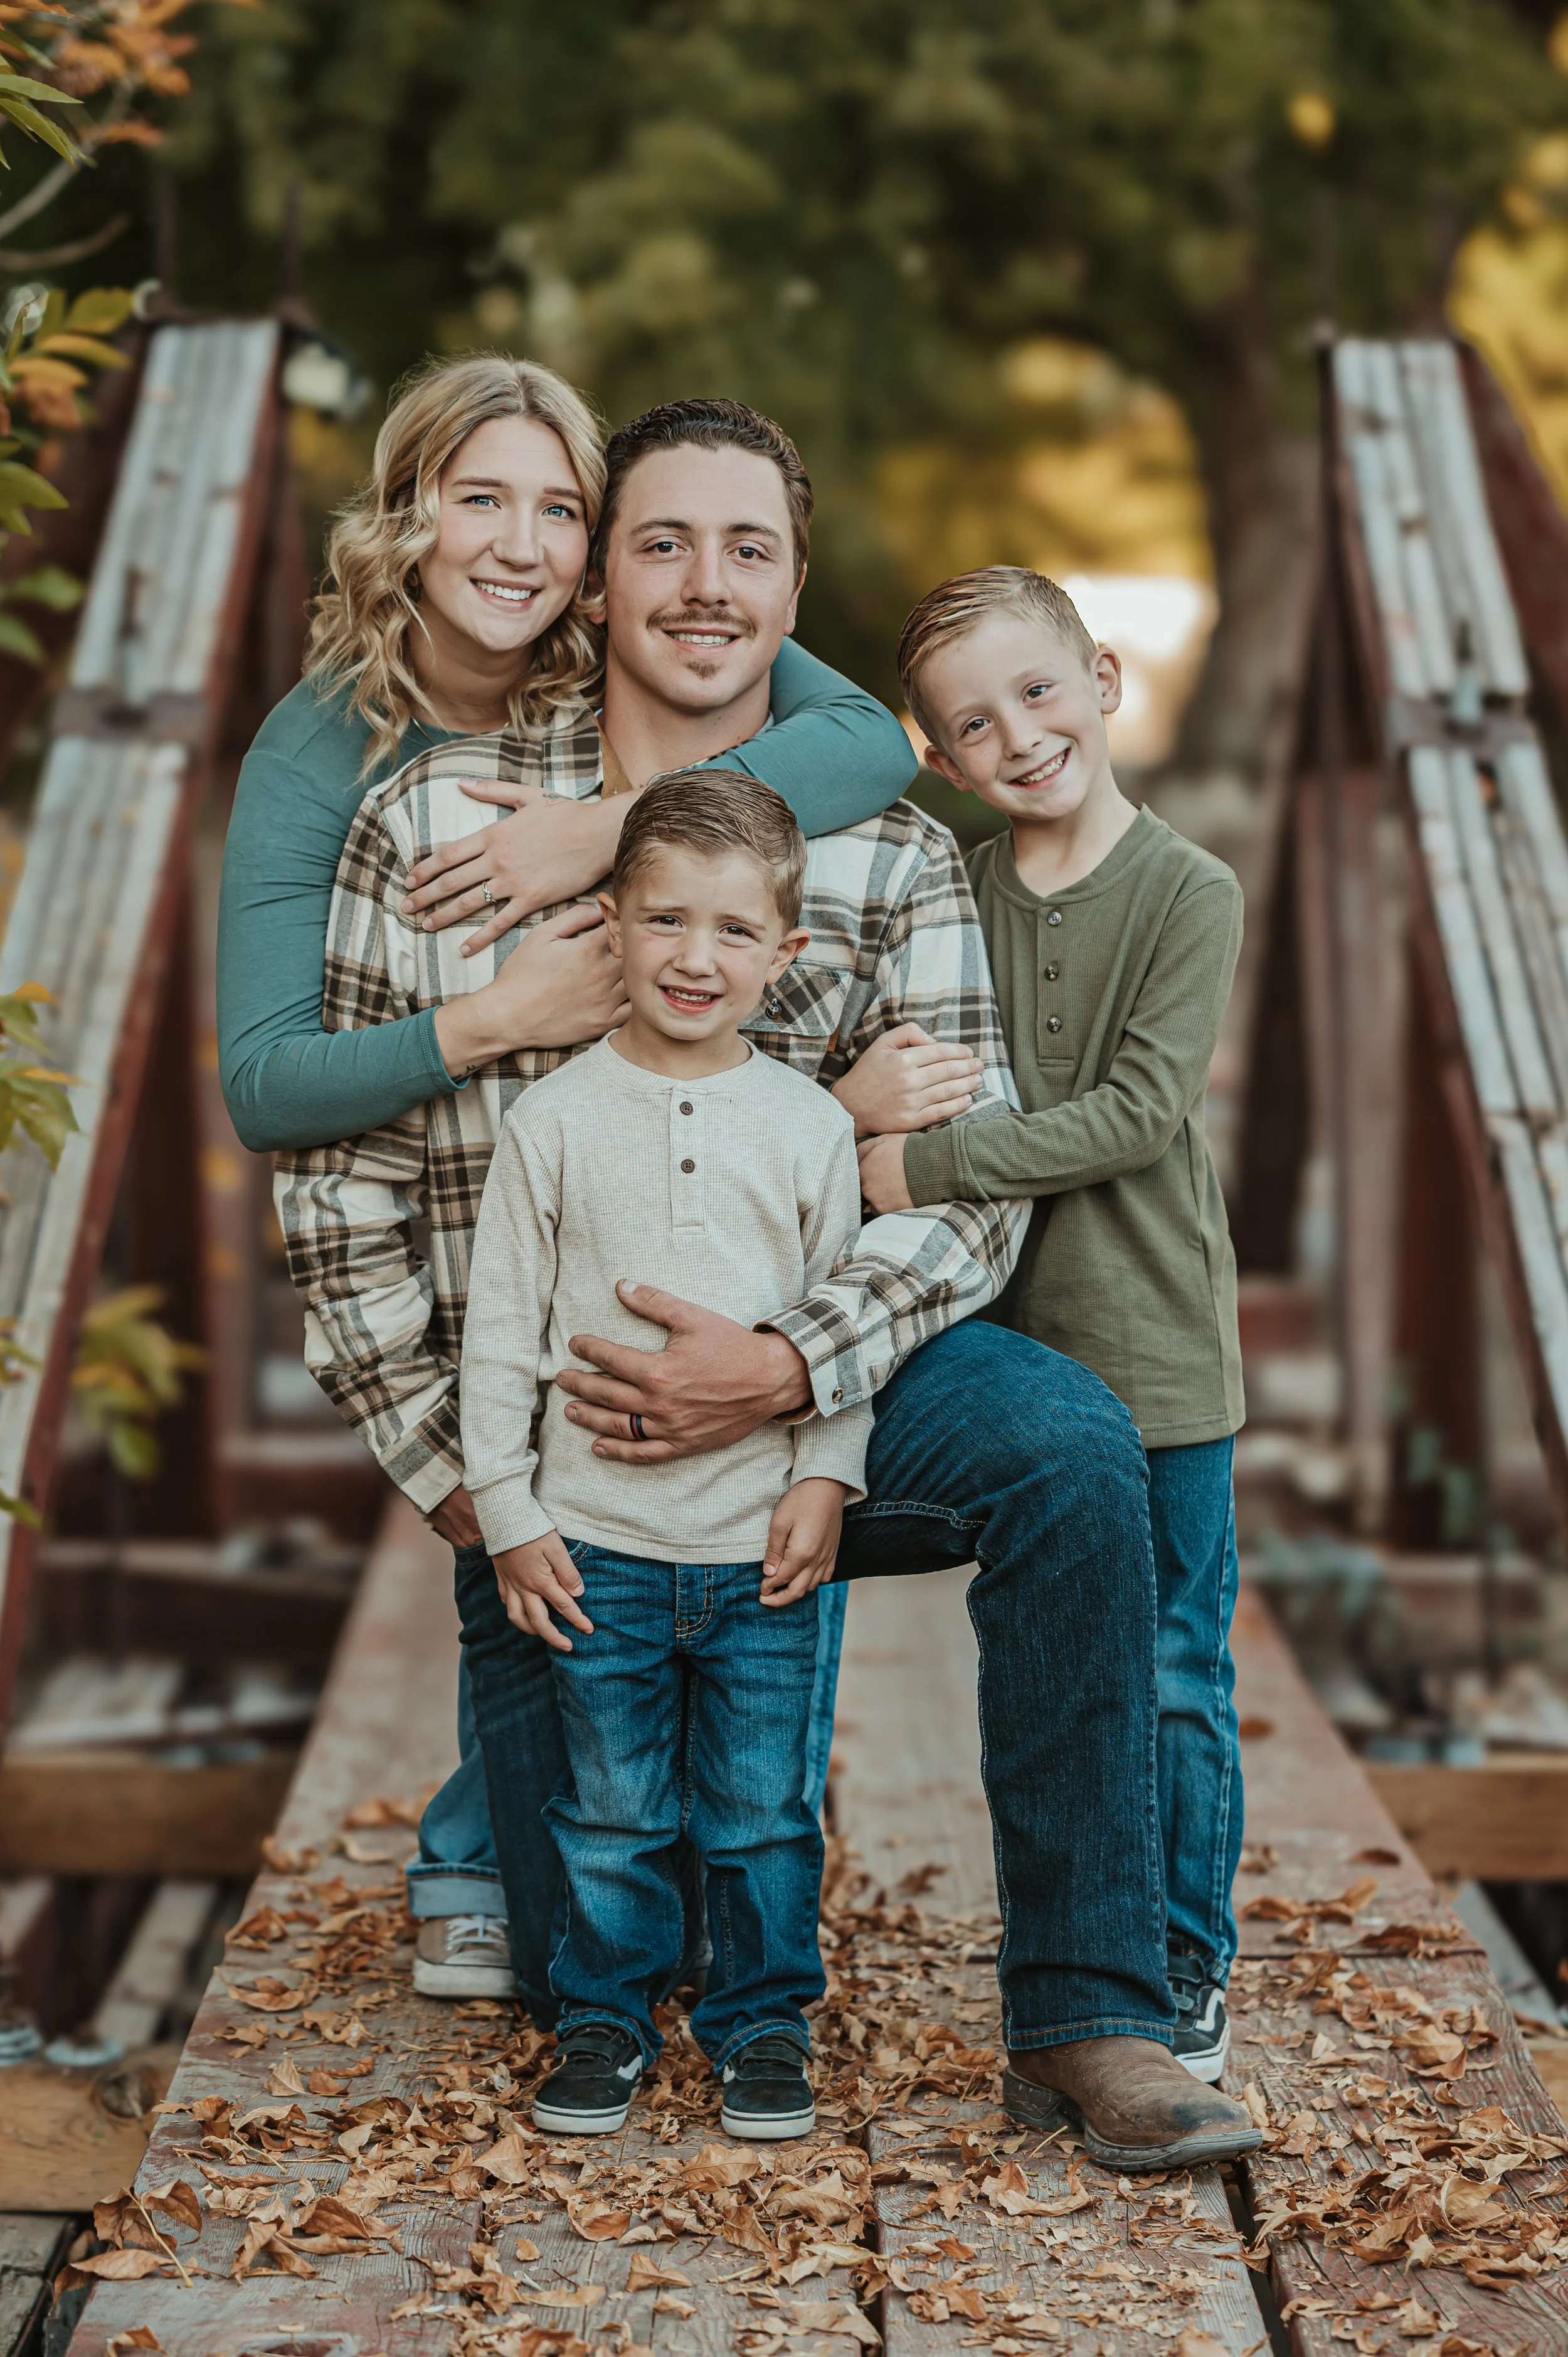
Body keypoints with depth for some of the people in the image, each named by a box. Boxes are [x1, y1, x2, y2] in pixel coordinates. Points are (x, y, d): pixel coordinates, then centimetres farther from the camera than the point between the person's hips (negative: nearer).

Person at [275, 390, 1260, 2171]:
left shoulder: (893, 856, -2)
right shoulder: (429, 821, -3)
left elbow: (971, 1175, -10)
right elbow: (336, 1176, -2)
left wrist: (787, 1372, -27)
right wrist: (459, 1472, -8)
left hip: (803, 1387, 0)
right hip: (542, 1428, 0)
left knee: (1068, 1450, -32)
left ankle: (1089, 2020, -21)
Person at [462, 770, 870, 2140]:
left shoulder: (811, 1126, 1)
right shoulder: (556, 1120, -2)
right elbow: (502, 1328, 1)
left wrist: (826, 1479, -3)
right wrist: (509, 1513, -2)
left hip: (761, 1544, 1)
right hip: (597, 1542, 0)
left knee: (761, 1811, 8)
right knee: (612, 1810, 9)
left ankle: (763, 2022, 25)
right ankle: (606, 2018, 26)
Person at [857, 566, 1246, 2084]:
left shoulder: (1191, 893, -7)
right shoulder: (956, 895, 4)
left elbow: (1137, 1113, -17)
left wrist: (926, 1168, -21)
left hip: (1158, 1355, -3)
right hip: (1007, 1348, 4)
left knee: (1172, 1677, 3)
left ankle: (1186, 1982, 18)